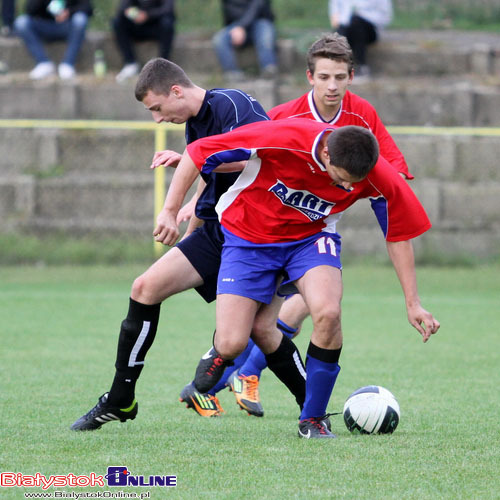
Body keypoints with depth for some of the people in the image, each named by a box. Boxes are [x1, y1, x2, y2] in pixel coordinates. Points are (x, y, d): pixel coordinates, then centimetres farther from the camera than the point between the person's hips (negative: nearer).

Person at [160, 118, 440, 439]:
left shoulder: (379, 178, -24)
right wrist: (171, 212, -22)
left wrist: (412, 304, -5)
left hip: (312, 236, 1)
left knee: (328, 311, -28)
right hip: (248, 236, -1)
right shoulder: (282, 139, -34)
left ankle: (313, 418, -8)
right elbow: (198, 153, -23)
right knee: (233, 345, -11)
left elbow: (398, 235, -7)